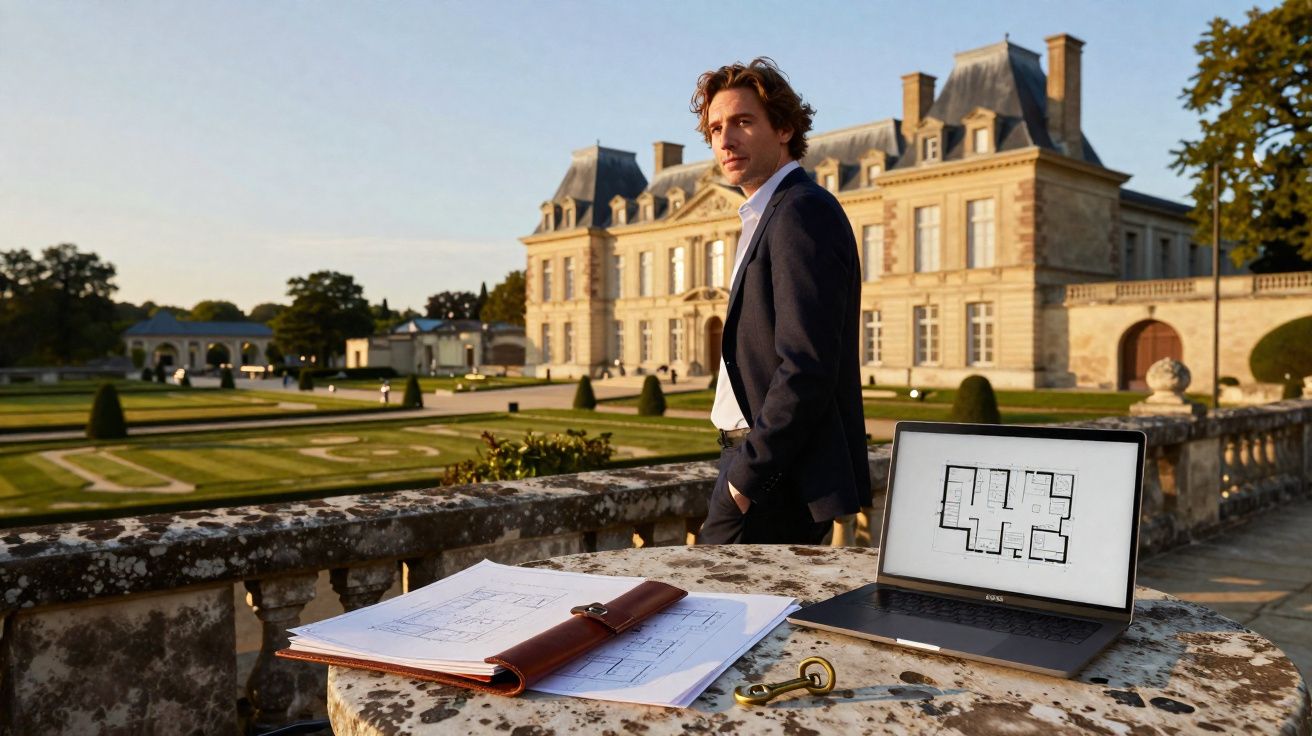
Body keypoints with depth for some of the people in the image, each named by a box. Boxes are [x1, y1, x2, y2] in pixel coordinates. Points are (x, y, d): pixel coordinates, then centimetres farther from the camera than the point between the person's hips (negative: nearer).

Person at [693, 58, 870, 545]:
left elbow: (806, 367, -23)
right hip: (757, 465, 10)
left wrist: (746, 475, -18)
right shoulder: (767, 216, 17)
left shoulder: (802, 212, -15)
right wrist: (741, 467, 12)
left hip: (778, 480, -10)